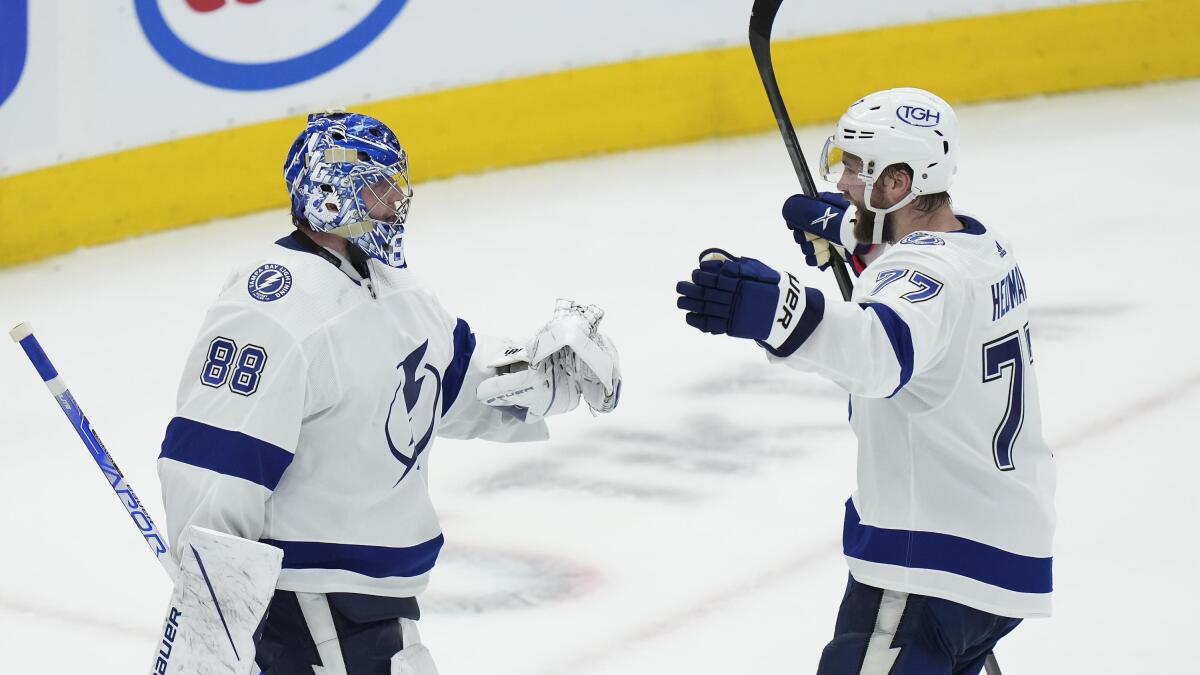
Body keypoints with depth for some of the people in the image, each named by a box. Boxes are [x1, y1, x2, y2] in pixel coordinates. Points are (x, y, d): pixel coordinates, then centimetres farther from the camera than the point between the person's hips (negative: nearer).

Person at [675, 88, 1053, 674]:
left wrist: (774, 309, -62)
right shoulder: (988, 245, 7)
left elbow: (883, 350, -47)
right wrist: (848, 231, 17)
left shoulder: (930, 272, -23)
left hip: (932, 564, -10)